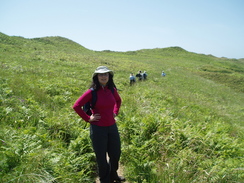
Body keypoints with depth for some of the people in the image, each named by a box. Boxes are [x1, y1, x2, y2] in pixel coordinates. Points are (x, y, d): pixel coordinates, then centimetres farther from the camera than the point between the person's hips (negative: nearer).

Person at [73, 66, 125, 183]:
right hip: (98, 128, -5)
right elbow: (76, 106, -15)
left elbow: (118, 100, 22)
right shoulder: (92, 92, -15)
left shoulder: (112, 90, 1)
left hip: (112, 127, 6)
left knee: (116, 154, 20)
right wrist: (88, 119, -13)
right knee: (101, 157, 10)